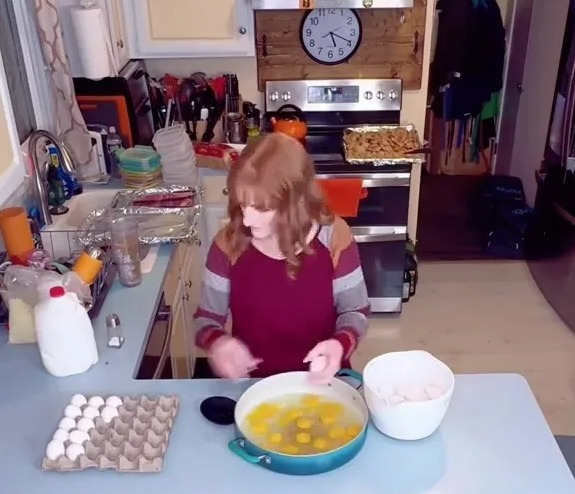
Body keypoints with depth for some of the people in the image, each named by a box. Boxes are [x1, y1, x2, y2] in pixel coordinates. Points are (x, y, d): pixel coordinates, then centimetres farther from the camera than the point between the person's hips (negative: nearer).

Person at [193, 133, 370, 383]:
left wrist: (340, 344, -21)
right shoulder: (229, 243, -10)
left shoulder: (334, 237, -12)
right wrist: (216, 342, -20)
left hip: (320, 384, -2)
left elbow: (355, 311, 0)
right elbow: (207, 317, 2)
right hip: (252, 386, 2)